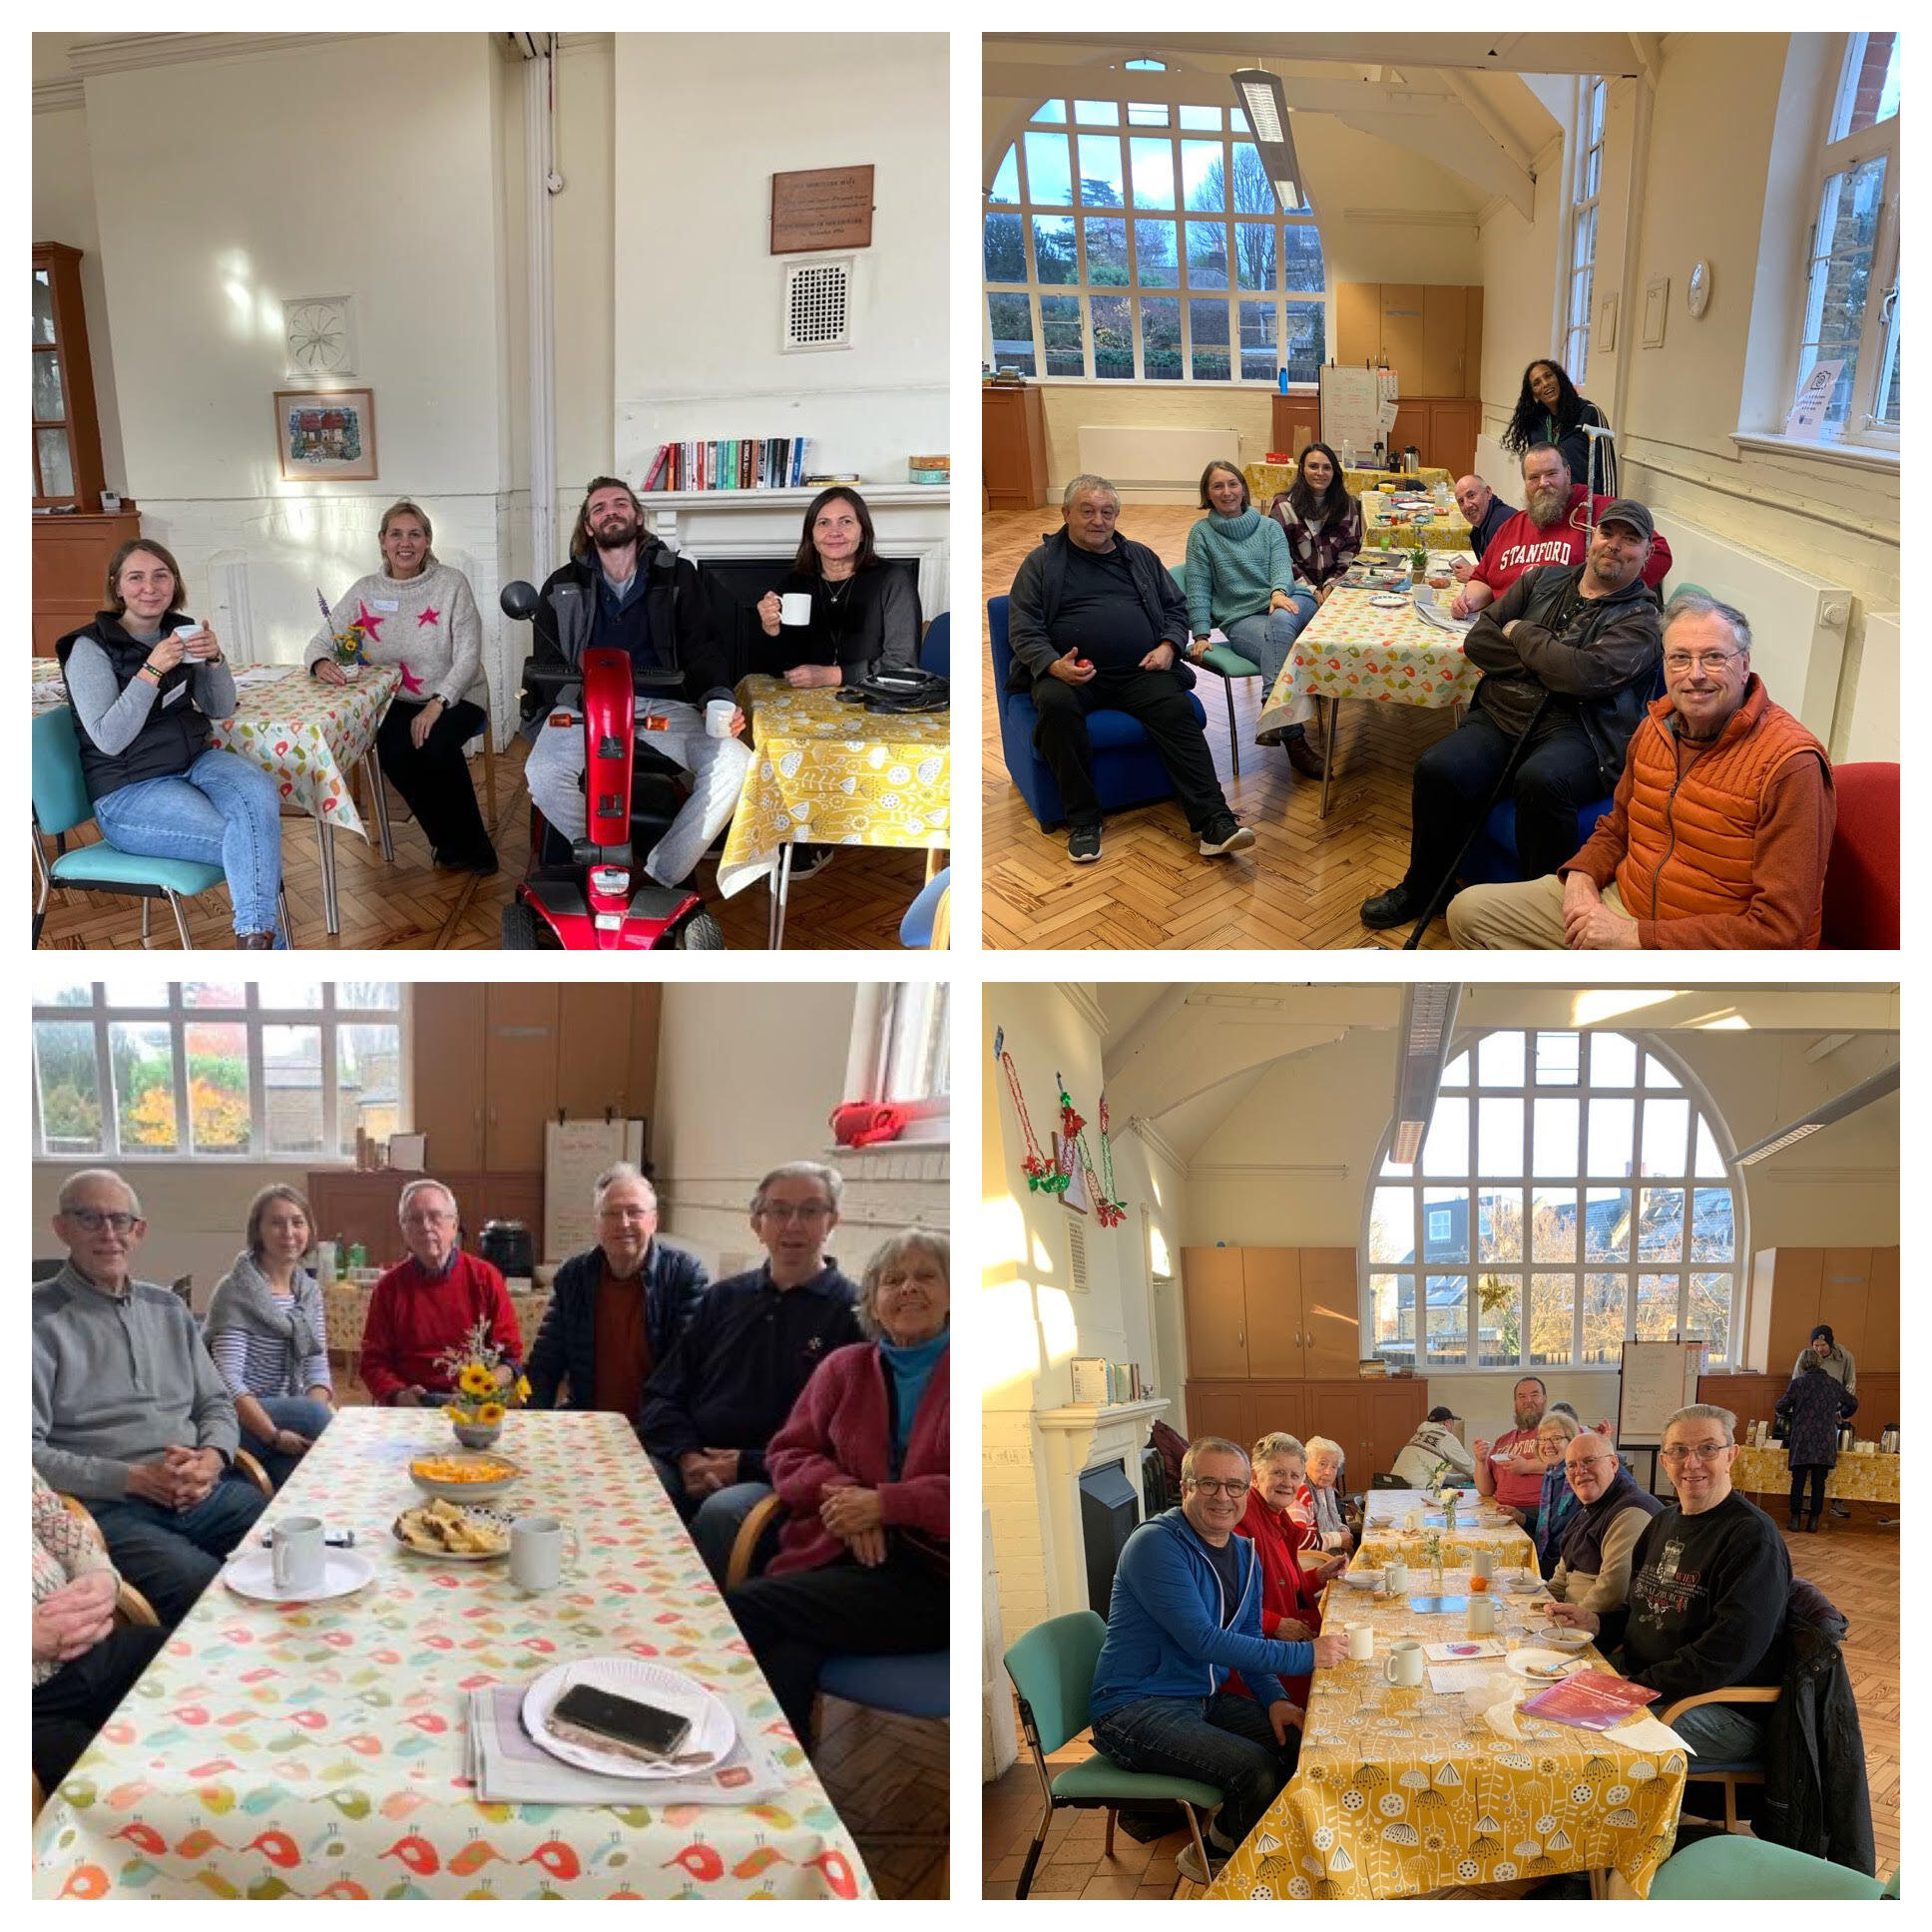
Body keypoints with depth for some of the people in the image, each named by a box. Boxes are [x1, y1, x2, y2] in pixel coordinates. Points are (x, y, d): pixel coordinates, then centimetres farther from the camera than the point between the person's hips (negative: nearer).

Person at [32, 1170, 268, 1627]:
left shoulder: (168, 1308, 17)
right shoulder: (41, 1320, -2)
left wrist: (212, 1458, -4)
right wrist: (134, 1478, -14)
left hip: (203, 1490, 6)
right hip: (108, 1505, -6)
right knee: (208, 1588, -32)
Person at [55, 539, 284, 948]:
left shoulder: (181, 632, 8)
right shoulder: (90, 648, -8)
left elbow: (221, 709, 12)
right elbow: (109, 739, -16)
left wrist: (215, 659, -8)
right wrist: (151, 670, -23)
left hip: (195, 761, 5)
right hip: (128, 792, -5)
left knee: (259, 792, -30)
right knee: (251, 842, -27)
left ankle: (254, 936, -36)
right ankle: (266, 942, -14)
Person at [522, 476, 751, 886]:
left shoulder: (677, 576, 14)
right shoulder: (562, 587, 16)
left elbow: (701, 649, 8)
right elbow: (547, 667, 16)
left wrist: (719, 699, -12)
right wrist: (539, 730, 0)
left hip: (663, 706, 0)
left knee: (734, 762, -30)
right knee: (543, 774, -34)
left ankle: (661, 880, -19)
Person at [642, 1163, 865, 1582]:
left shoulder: (853, 1314, 1)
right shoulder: (724, 1298, 19)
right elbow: (662, 1395, 18)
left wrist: (746, 1466, -11)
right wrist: (688, 1457, -3)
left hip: (776, 1480, -4)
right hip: (692, 1464, 4)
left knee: (722, 1512, -36)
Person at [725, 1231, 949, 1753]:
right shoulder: (844, 1367, 17)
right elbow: (788, 1452, 19)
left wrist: (882, 1504, -12)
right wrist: (837, 1489, -5)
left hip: (929, 1577, -4)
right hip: (833, 1557, 4)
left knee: (741, 1609, -24)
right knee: (788, 1660, -32)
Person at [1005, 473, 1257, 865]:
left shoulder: (1141, 557, 21)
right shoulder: (1041, 563, 12)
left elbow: (1176, 609, 23)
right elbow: (1023, 629, 3)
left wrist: (1168, 647, 0)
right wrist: (1053, 665, -16)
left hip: (1139, 671, 2)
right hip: (1070, 673, -2)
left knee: (1176, 709, -28)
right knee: (1057, 705, -36)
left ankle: (1213, 822, -36)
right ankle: (1083, 821, -25)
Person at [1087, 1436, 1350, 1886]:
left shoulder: (1245, 1553, 9)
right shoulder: (1157, 1544, -20)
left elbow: (1249, 1640, 16)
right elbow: (1203, 1641, -27)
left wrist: (1274, 1698, -5)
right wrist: (1305, 1655, -28)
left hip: (1205, 1698, 9)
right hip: (1136, 1710, -9)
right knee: (1255, 1768, -25)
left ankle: (1222, 1839, 16)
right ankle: (1214, 1856, 5)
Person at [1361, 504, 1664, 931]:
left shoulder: (1640, 619, 2)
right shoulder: (1543, 580, 18)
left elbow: (1587, 674, -16)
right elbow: (1478, 640, 10)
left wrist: (1520, 633, -2)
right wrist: (1551, 664, -2)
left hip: (1575, 731, -4)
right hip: (1500, 716, 5)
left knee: (1541, 781, -39)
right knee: (1438, 769, -24)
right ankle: (1422, 888, -1)